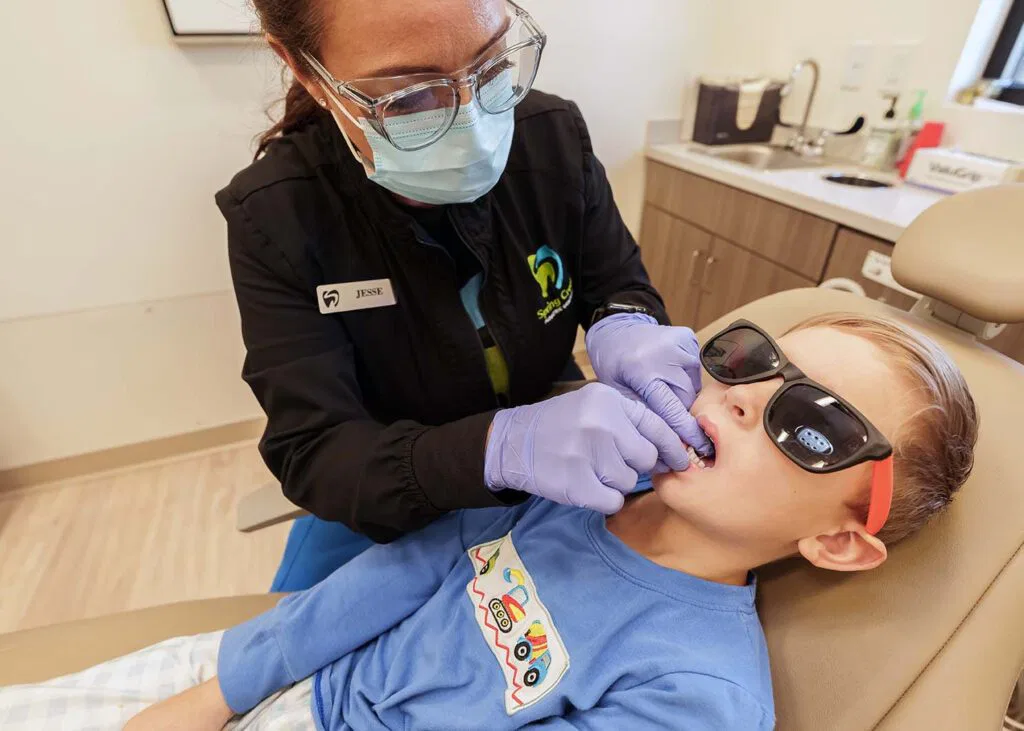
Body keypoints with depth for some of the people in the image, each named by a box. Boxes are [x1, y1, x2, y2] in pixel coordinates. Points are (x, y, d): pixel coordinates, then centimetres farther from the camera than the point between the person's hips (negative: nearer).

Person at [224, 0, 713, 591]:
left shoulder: (555, 136, -16)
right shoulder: (276, 218, -24)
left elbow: (619, 284, -4)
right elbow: (314, 452, -27)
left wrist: (626, 329, -30)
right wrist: (502, 447, -45)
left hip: (556, 427, 2)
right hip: (388, 492, -1)